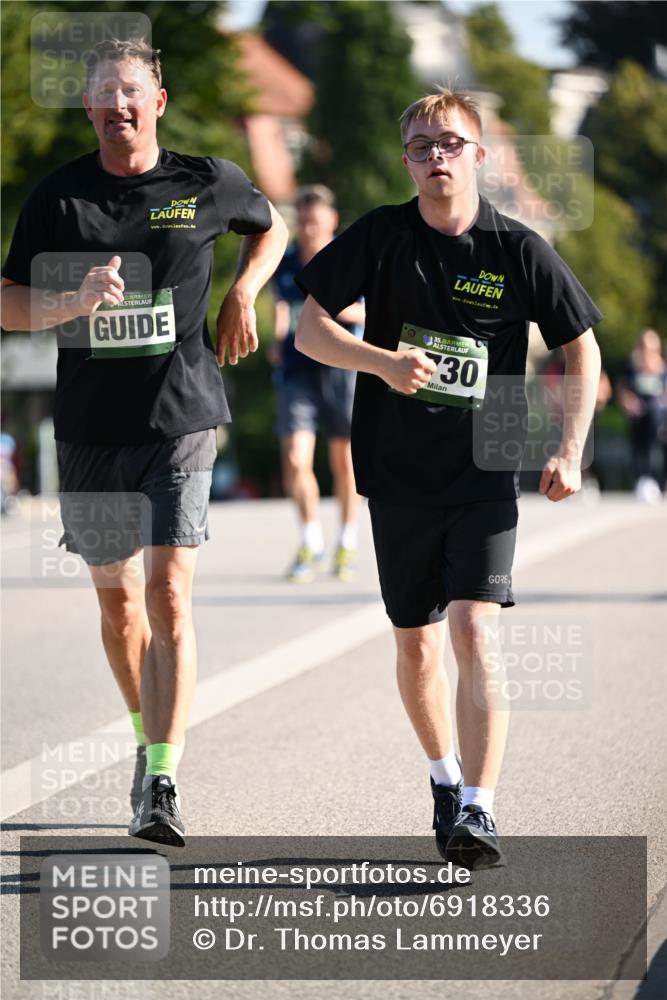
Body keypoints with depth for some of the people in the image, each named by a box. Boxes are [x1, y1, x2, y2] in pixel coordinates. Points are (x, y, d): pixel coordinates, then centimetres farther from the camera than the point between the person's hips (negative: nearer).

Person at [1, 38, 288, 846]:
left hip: (180, 419, -2)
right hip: (89, 428, 2)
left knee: (169, 596, -13)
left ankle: (161, 784, -18)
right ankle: (149, 734, 37)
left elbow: (271, 229, 23)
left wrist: (242, 297, 7)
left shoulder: (206, 183, 2)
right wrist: (79, 299, -19)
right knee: (117, 598, 13)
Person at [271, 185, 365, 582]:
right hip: (298, 370, 2)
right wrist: (279, 341, 5)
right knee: (295, 461, -11)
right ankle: (312, 543, 6)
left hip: (342, 368, -2)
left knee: (344, 460, 7)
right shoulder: (284, 265, 6)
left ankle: (348, 544, 24)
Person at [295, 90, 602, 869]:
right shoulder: (380, 236, -2)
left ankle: (477, 810, -18)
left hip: (484, 476, -2)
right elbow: (309, 329, -2)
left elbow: (581, 349, 5)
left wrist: (569, 454, -4)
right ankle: (445, 779, 35)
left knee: (474, 635, -17)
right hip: (398, 475, 2)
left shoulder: (519, 250, -5)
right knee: (415, 643, 13)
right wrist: (382, 361, -20)